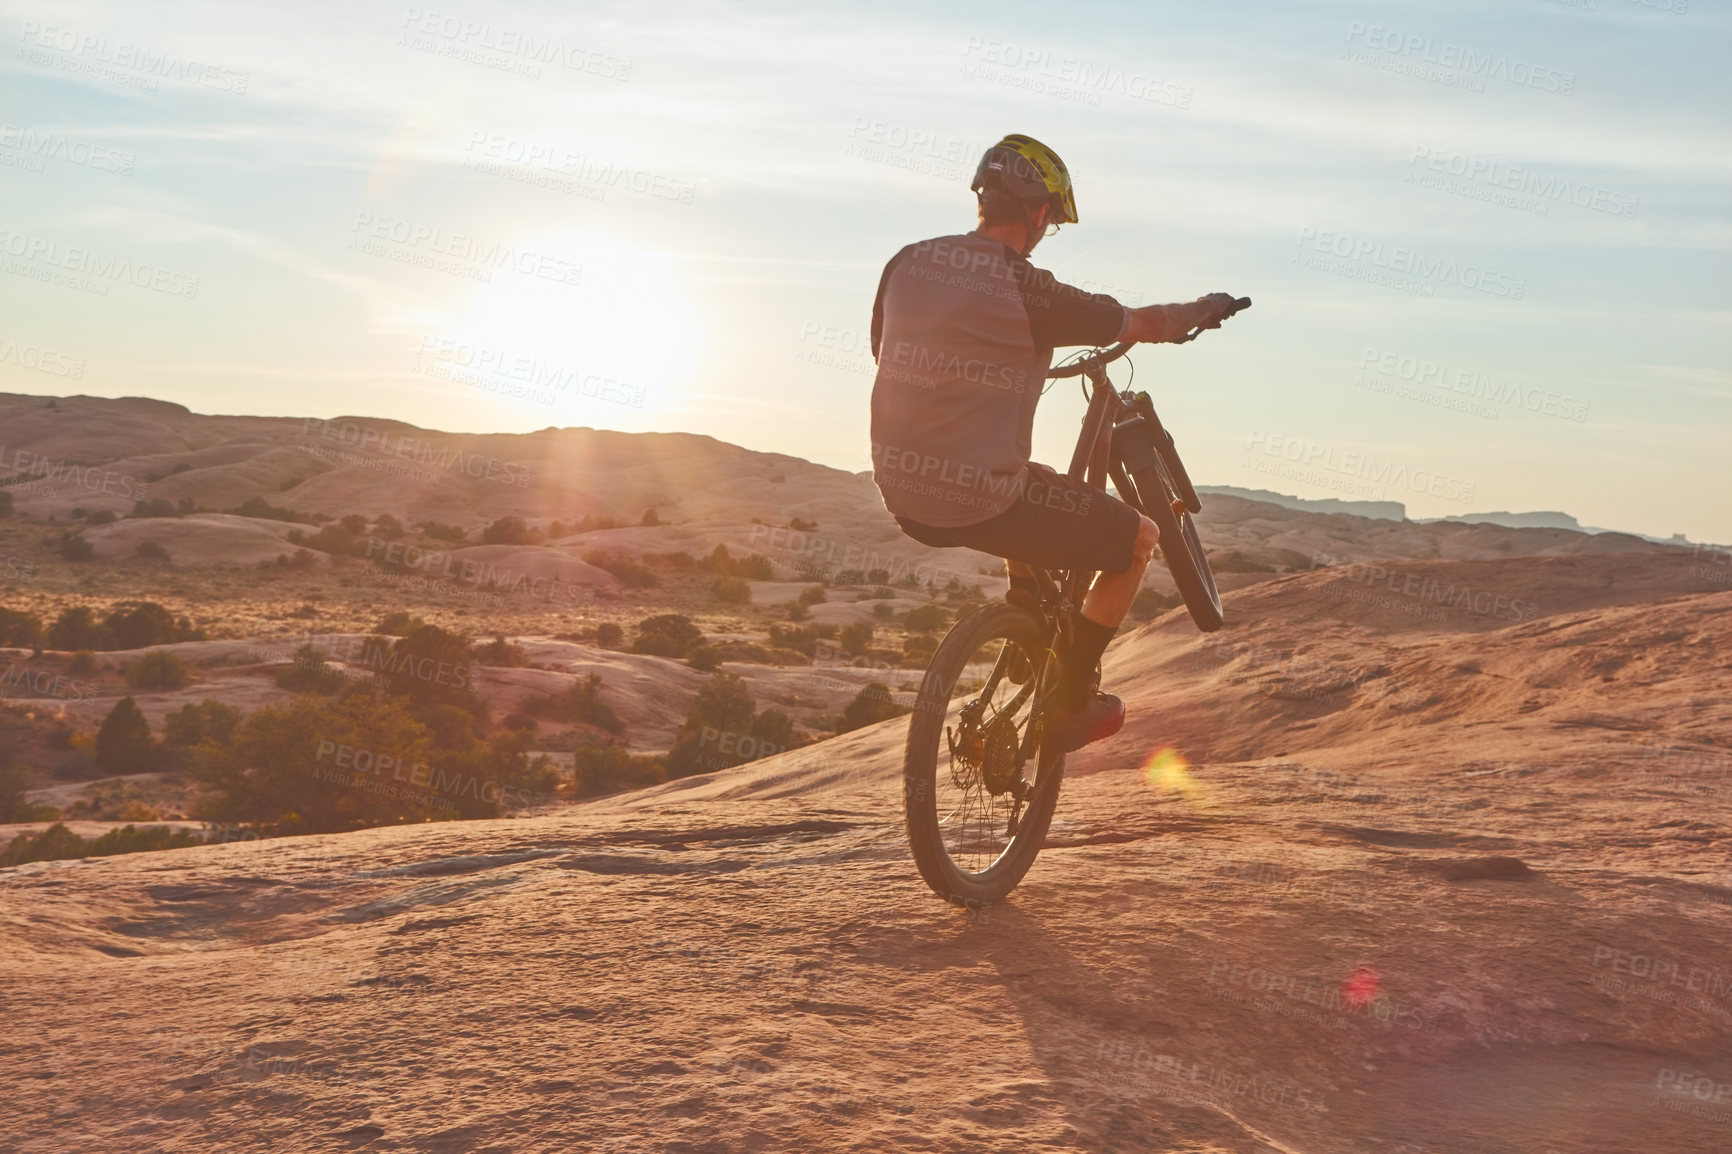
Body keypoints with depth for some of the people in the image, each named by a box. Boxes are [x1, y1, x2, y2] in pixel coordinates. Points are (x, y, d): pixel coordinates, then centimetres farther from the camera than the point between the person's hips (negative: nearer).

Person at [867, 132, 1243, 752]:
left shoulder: (907, 263, 4)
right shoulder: (1027, 290, -14)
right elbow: (1144, 323, -1)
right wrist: (1207, 307, 22)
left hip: (902, 497, 7)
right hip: (981, 503, -7)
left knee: (1031, 489, 37)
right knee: (1138, 538, 14)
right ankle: (1071, 706, 19)